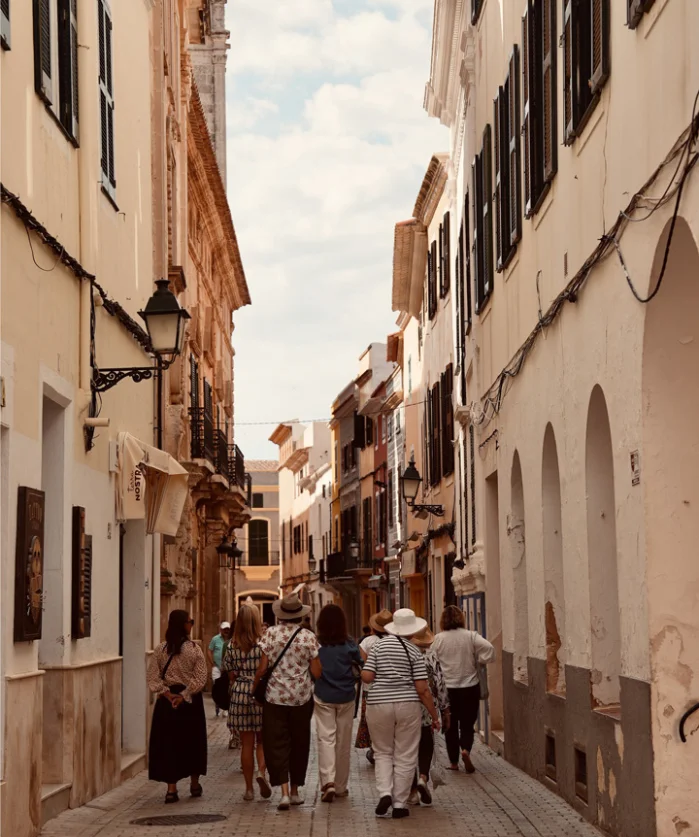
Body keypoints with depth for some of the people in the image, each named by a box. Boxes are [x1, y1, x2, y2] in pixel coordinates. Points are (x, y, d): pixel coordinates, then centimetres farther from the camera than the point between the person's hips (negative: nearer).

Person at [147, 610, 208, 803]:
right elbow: (200, 679, -14)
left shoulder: (160, 650, -2)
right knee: (192, 742, 14)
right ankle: (194, 784, 26)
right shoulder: (194, 650, -8)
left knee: (168, 742, 5)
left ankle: (171, 788, 0)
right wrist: (184, 695, -11)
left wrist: (167, 693, -7)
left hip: (167, 700, 1)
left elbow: (153, 678, -5)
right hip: (190, 701, -1)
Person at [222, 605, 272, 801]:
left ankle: (249, 789, 9)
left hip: (240, 694, 2)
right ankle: (261, 772, -13)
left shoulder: (232, 646, 0)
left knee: (247, 743, 7)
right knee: (263, 740, 13)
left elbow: (231, 675, 5)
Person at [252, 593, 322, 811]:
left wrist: (254, 687, 9)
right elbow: (316, 672, -5)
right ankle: (294, 791, 23)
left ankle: (284, 792, -12)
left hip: (275, 696, -1)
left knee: (277, 744, 1)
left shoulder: (271, 633, -5)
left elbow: (262, 668, -6)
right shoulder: (308, 637, -5)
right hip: (301, 697, 1)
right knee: (299, 743, 14)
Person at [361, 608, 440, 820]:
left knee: (383, 752, 16)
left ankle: (384, 793, -4)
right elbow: (422, 689, -6)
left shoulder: (379, 646, 2)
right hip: (407, 705, -1)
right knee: (405, 757, 7)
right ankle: (399, 804, 9)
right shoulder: (414, 652, -3)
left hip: (378, 705, 1)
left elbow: (366, 677, -4)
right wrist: (434, 715, 2)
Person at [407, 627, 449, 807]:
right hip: (427, 710, 0)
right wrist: (445, 710, 4)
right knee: (426, 746, 16)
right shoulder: (432, 656, -5)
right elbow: (440, 683, -4)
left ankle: (413, 791, 10)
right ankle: (423, 777, -9)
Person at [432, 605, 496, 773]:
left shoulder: (438, 639, -6)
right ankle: (466, 750, -19)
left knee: (451, 725, 12)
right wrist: (478, 662, -2)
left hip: (447, 688, 0)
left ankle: (454, 762, 15)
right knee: (467, 724, 8)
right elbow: (489, 648, -17)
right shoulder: (470, 636, -7)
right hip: (470, 687, 0)